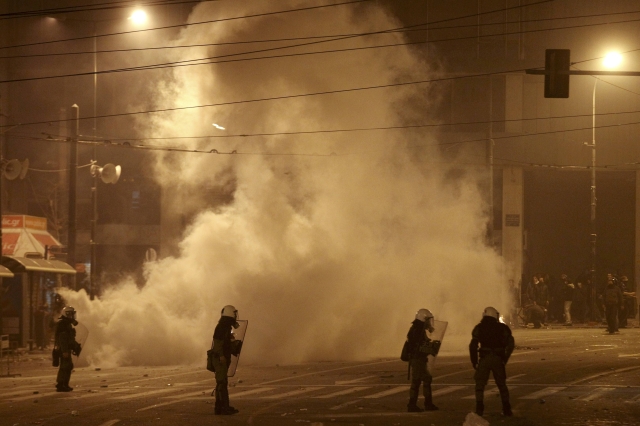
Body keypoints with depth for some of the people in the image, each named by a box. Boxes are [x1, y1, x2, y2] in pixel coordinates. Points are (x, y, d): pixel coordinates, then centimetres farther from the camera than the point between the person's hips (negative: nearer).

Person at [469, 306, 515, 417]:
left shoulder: (479, 328, 2)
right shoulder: (502, 328, 5)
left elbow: (473, 346, -4)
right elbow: (510, 344, -1)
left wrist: (474, 362, 2)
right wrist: (505, 359, 7)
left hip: (484, 358, -2)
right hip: (498, 359, 2)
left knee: (480, 385, 5)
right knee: (502, 384, 13)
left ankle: (479, 410, -8)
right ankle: (507, 409, 12)